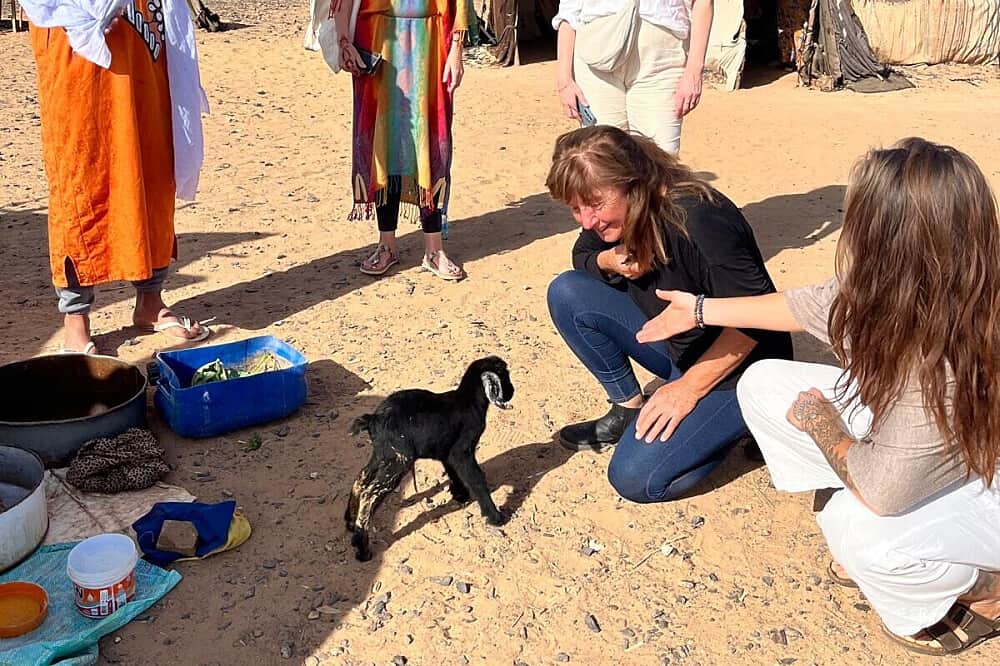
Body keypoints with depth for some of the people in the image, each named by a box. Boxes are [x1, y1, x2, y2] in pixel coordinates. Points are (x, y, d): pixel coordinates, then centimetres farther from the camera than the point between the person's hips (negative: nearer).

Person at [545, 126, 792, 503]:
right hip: (676, 346, 8)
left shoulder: (700, 218, -31)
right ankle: (629, 408, 5)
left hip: (734, 364, -7)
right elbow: (582, 256, 10)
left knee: (635, 479, -19)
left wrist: (689, 387, -23)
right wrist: (608, 262, -15)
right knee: (567, 293, -8)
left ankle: (729, 420, 4)